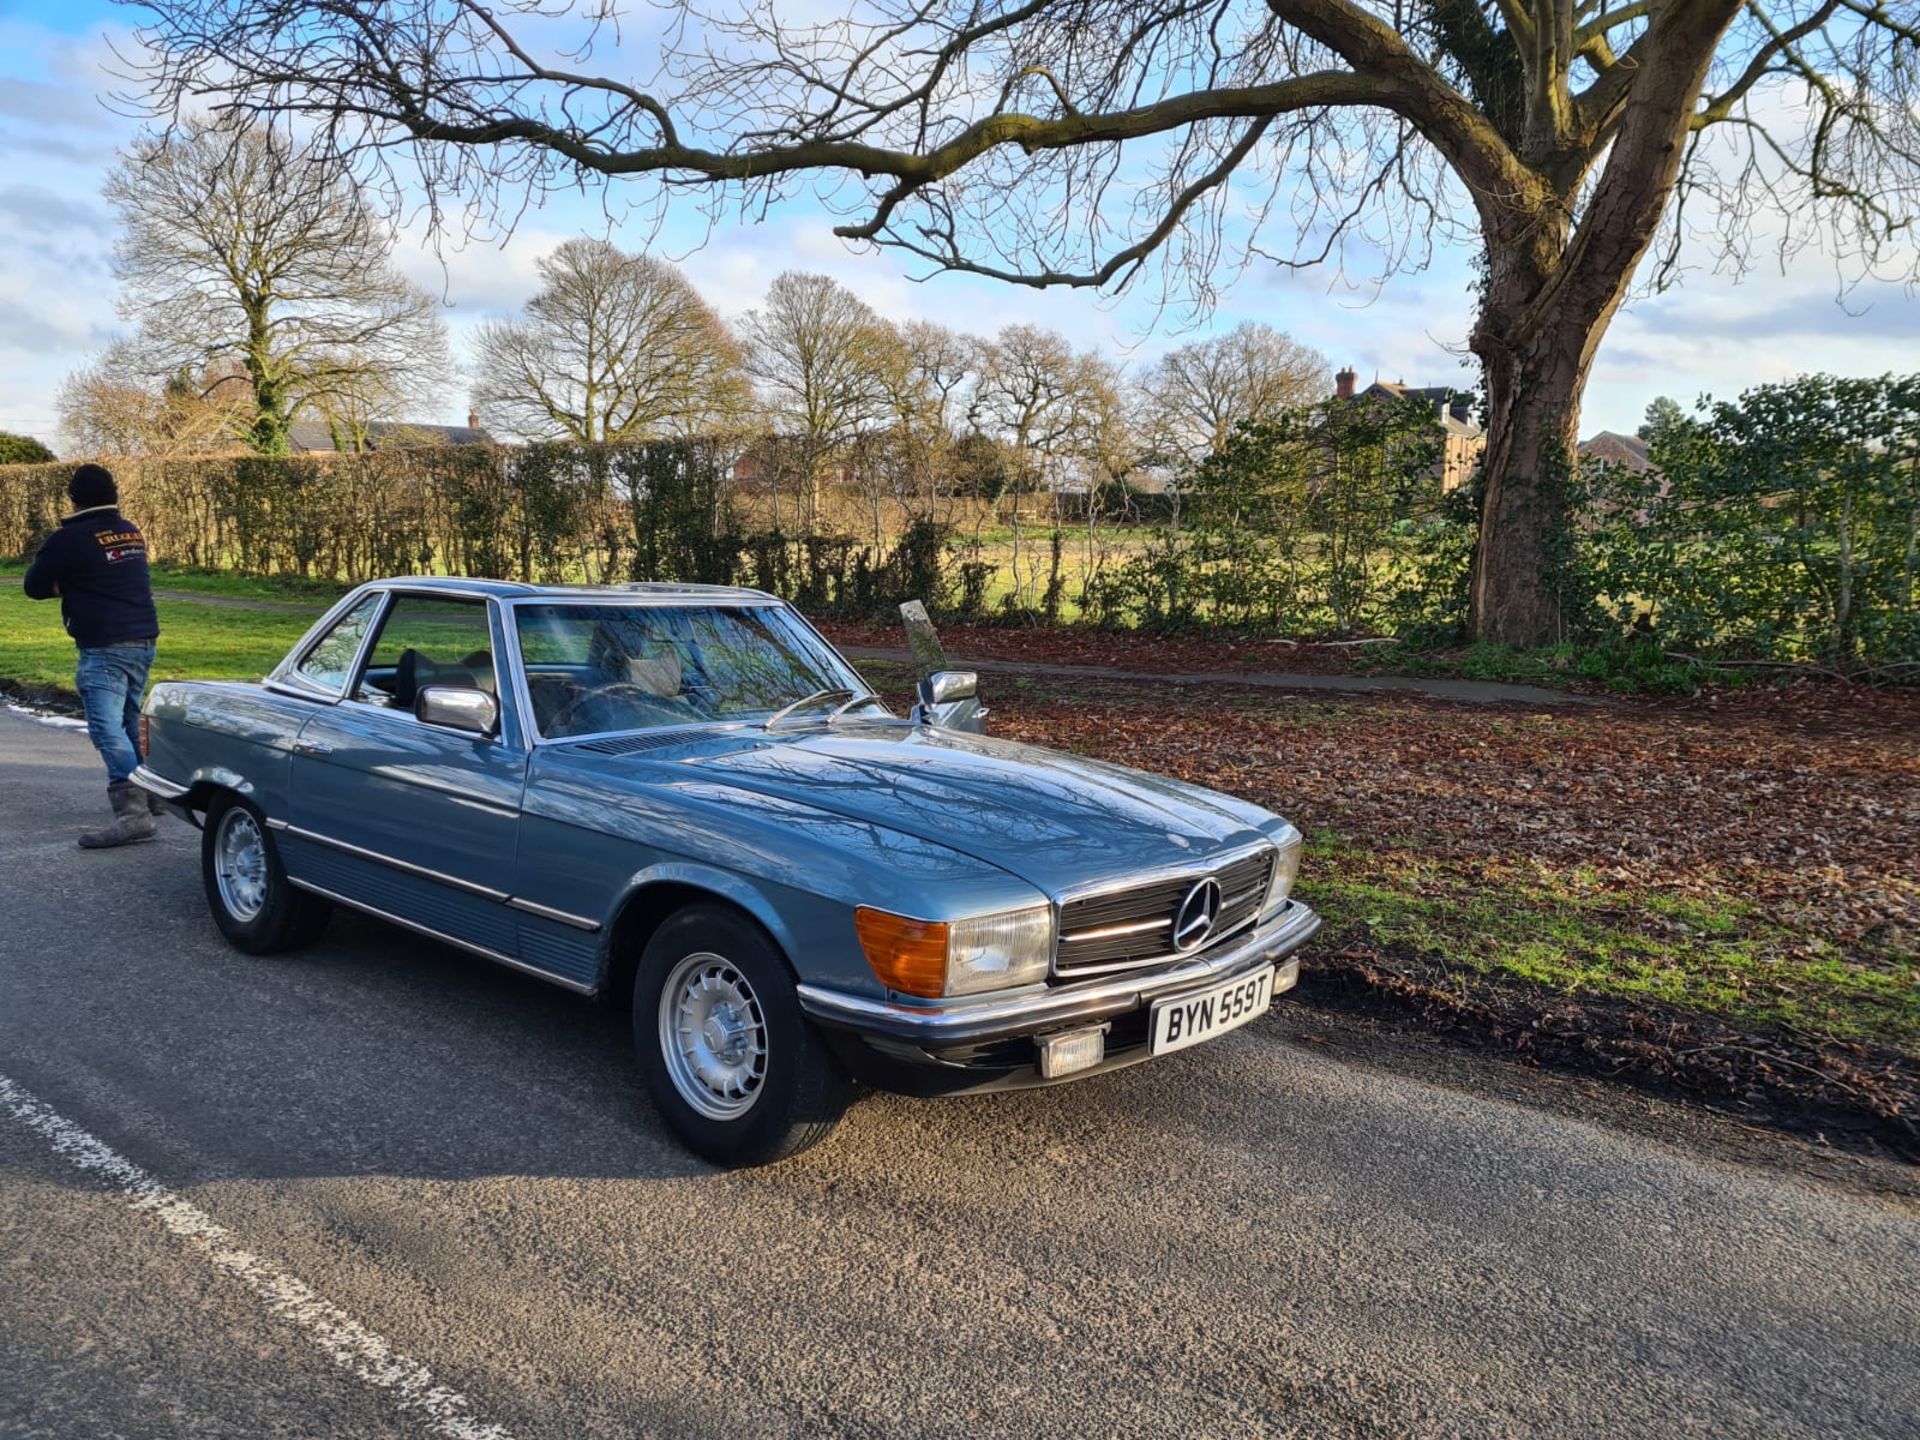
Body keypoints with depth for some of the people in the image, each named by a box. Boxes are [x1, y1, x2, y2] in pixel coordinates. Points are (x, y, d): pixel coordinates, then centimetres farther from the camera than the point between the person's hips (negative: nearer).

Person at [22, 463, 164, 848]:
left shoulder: (69, 538, -9)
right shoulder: (132, 532, 12)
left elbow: (33, 586, 1)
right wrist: (75, 584, 14)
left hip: (104, 648, -8)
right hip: (144, 642, 8)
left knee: (108, 729, -13)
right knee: (131, 722, 22)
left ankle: (133, 812, -24)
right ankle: (150, 793, 29)